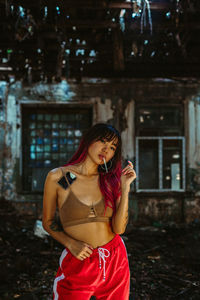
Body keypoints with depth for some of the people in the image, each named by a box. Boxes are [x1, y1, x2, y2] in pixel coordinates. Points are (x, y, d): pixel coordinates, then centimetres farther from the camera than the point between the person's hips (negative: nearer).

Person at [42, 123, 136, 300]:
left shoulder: (110, 181, 0)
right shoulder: (57, 177, -8)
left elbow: (119, 228, -8)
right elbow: (48, 222, 2)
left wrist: (125, 188, -14)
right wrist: (70, 243, -14)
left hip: (115, 260, 3)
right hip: (78, 262, -3)